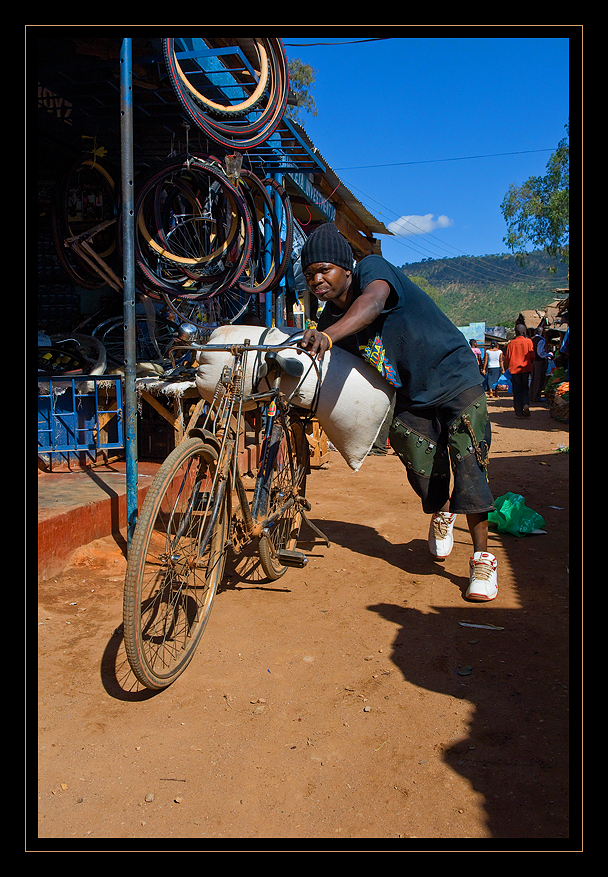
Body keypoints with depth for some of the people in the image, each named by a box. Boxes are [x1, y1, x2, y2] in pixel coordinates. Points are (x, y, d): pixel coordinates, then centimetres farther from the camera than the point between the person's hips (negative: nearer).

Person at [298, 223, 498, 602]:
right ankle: (442, 513, 38)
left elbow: (372, 302, -45)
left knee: (469, 468, -10)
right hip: (407, 398, 5)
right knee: (424, 475, 2)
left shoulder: (372, 268, -21)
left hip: (455, 380, -5)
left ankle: (483, 558, 4)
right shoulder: (330, 319, -3)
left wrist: (328, 336, -62)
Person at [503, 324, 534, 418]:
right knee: (525, 389, 11)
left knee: (517, 391, 6)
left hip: (514, 369, 0)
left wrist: (509, 367, 19)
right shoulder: (528, 342, -3)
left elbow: (507, 358, 1)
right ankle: (526, 405, -15)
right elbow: (532, 356, -2)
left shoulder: (511, 343, -1)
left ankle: (519, 412, 4)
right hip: (526, 369, 0)